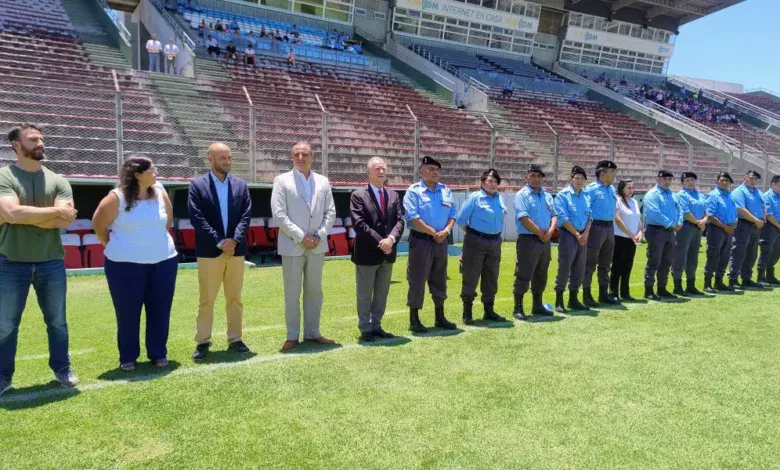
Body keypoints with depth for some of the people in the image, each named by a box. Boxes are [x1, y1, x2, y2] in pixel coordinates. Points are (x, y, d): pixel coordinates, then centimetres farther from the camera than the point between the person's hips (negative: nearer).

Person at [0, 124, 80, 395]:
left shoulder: (57, 180, 4)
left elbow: (65, 220, -9)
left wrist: (25, 215, -15)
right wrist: (54, 210, -13)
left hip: (51, 263, 3)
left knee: (57, 322, 13)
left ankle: (62, 369, 28)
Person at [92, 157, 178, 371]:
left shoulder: (160, 194, 3)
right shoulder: (117, 198, -9)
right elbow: (98, 226, 0)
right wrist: (117, 248, 6)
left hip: (163, 262, 4)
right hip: (126, 265, -3)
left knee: (160, 310, 7)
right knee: (128, 312, 6)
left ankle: (158, 353, 21)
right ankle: (128, 357, 20)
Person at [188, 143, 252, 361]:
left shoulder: (240, 184, 9)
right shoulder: (197, 185, -1)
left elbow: (246, 215, 3)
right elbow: (196, 218, -8)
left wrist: (234, 240, -11)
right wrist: (220, 242, -14)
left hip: (236, 250, 3)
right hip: (209, 251, -3)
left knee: (235, 299, 9)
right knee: (206, 300, 4)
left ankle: (235, 339, 18)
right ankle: (203, 342, 13)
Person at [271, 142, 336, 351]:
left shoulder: (323, 181, 9)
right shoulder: (282, 180, -1)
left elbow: (330, 212, 7)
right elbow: (279, 214, -9)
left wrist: (318, 236, -7)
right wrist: (301, 237, -13)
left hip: (317, 246, 4)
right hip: (292, 246, -3)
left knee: (314, 291, 10)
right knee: (292, 293, 3)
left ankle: (312, 333, 22)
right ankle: (292, 336, 14)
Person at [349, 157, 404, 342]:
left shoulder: (393, 195, 11)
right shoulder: (358, 195, -6)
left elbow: (400, 221, 2)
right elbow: (359, 224, -15)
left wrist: (391, 239, -16)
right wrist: (379, 242, -19)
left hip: (388, 253, 6)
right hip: (367, 253, -6)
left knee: (382, 293, 13)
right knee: (365, 295, 5)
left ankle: (376, 325, 25)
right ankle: (365, 329, 16)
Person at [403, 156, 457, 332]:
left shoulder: (446, 191, 11)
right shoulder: (414, 191, -7)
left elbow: (452, 214, 10)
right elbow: (413, 218, -16)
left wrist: (446, 231, -9)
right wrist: (434, 233, -15)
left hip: (441, 242, 6)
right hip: (421, 241, -6)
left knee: (439, 280, 14)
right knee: (417, 280, -1)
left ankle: (440, 317, 25)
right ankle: (414, 319, 9)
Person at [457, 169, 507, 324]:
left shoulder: (500, 198, 9)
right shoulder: (474, 197, -8)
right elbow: (461, 221, -7)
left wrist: (495, 234, 12)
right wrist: (473, 234, 2)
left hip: (495, 242, 6)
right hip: (476, 241, -6)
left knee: (491, 277, 12)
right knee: (471, 277, -1)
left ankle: (489, 311, 25)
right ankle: (467, 313, 9)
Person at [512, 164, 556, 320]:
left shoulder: (547, 195, 14)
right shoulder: (522, 195, -8)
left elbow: (553, 215, 11)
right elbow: (524, 218, -18)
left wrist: (550, 232, -7)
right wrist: (540, 233, -13)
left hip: (545, 241, 7)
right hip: (528, 240, -7)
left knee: (541, 275, 15)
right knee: (523, 275, -4)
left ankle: (537, 305, 27)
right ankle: (518, 308, 3)